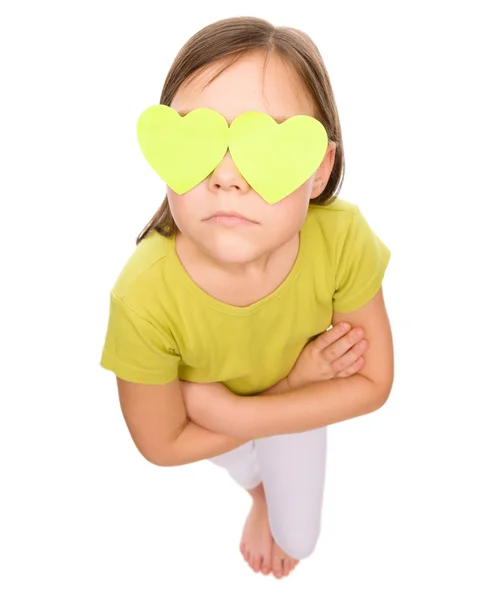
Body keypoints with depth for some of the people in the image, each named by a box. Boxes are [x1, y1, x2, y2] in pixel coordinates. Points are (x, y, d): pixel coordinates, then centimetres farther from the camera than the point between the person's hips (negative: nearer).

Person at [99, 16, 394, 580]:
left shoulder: (343, 237, -40)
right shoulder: (144, 296, -44)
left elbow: (373, 381, -24)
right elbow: (162, 444, -26)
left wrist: (231, 412, -32)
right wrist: (292, 383, -28)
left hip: (299, 388, 2)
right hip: (205, 412, -1)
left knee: (298, 539, 27)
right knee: (248, 471, 34)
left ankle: (276, 511, 64)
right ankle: (260, 493, 73)